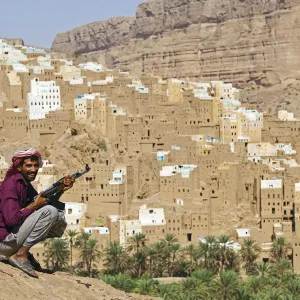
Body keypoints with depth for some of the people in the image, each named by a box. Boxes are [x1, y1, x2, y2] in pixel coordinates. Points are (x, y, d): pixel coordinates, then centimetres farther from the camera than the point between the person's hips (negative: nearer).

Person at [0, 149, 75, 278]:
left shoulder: (26, 185, 14)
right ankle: (20, 255, -16)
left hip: (14, 236, 9)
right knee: (50, 211, -19)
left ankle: (23, 251, 6)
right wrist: (35, 205, -14)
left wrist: (61, 190, -2)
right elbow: (11, 219, -24)